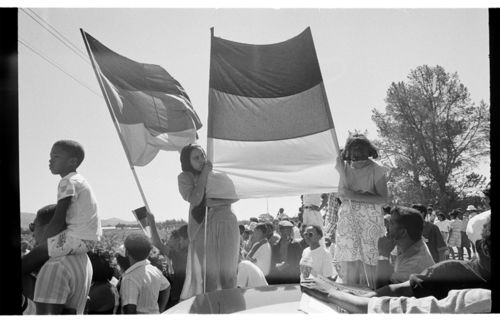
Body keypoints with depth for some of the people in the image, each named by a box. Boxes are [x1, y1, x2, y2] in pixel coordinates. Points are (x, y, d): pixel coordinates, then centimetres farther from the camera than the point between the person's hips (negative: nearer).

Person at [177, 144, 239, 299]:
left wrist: (213, 202, -11)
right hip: (203, 228, -2)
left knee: (227, 273, 0)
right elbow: (194, 199, -12)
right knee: (209, 273, -7)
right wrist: (204, 174, -8)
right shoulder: (184, 177, 4)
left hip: (226, 225, 2)